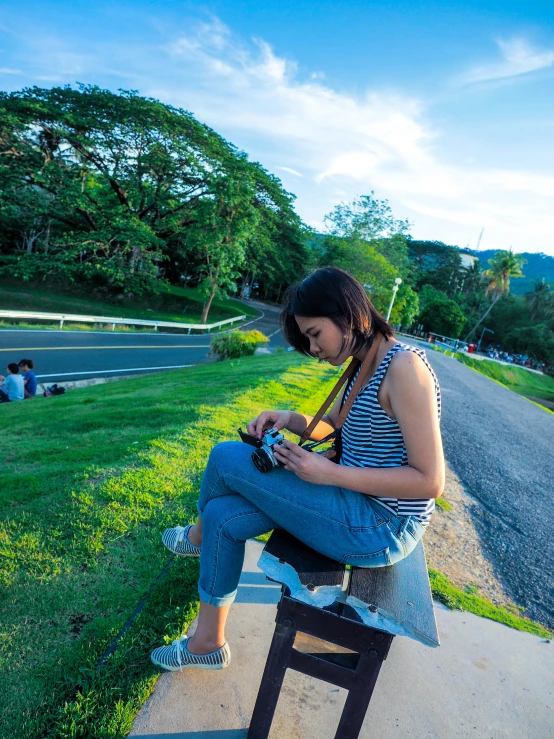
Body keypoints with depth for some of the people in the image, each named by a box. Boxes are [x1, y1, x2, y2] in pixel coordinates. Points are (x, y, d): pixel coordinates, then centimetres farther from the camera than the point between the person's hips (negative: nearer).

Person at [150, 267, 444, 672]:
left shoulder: (403, 367, -21)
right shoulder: (364, 365, 8)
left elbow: (430, 481, -23)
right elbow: (329, 424, 19)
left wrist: (329, 473, -23)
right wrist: (289, 419, -2)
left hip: (380, 528, -9)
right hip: (361, 506, 9)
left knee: (226, 457, -10)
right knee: (222, 516, 4)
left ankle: (198, 537, 24)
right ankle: (208, 642, 24)